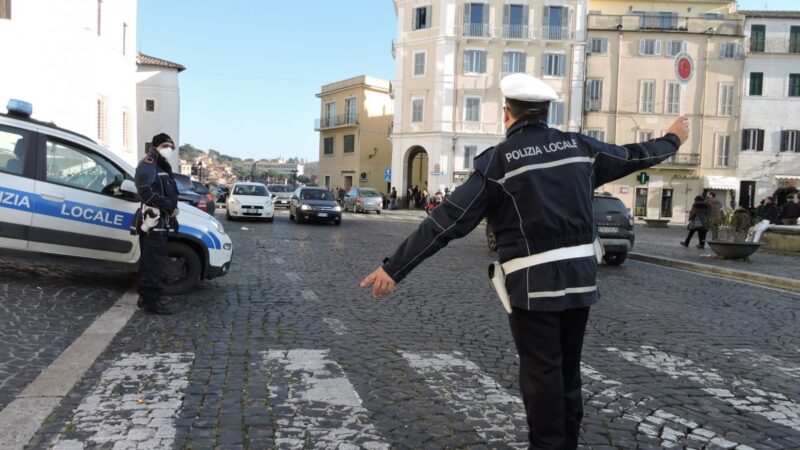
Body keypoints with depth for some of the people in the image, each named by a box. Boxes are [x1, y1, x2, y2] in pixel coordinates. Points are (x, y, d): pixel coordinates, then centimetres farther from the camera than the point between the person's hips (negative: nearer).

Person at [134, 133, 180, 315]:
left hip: (160, 223, 10)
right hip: (153, 223, -10)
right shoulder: (148, 165, -8)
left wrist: (172, 209, 5)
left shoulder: (163, 168, 23)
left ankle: (145, 298, 23)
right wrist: (169, 207, -16)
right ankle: (152, 301, -7)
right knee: (153, 262, -9)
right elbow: (147, 192, -21)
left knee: (150, 262, 15)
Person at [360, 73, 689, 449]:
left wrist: (394, 268, -12)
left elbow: (447, 220, -14)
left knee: (541, 374, 4)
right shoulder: (579, 146, 5)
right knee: (568, 369, 19)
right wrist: (673, 139, 43)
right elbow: (632, 156, 22)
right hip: (579, 276, 6)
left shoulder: (498, 160, -9)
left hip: (532, 281, -5)